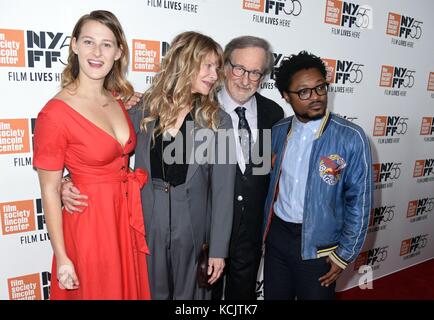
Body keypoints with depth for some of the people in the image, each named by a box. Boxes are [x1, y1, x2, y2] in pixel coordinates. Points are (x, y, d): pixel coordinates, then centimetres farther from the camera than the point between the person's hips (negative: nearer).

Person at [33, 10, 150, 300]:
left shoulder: (118, 100, 1)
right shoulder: (55, 113, -18)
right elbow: (50, 191, -13)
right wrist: (62, 258, -9)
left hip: (128, 218, 6)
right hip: (90, 223, -6)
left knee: (131, 289, 23)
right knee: (96, 291, 17)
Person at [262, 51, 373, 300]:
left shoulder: (351, 138, -16)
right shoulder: (278, 131, -1)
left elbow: (359, 202, -11)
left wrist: (345, 253, -8)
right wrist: (267, 228, 10)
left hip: (318, 243, -4)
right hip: (276, 235, 4)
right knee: (274, 296, 21)